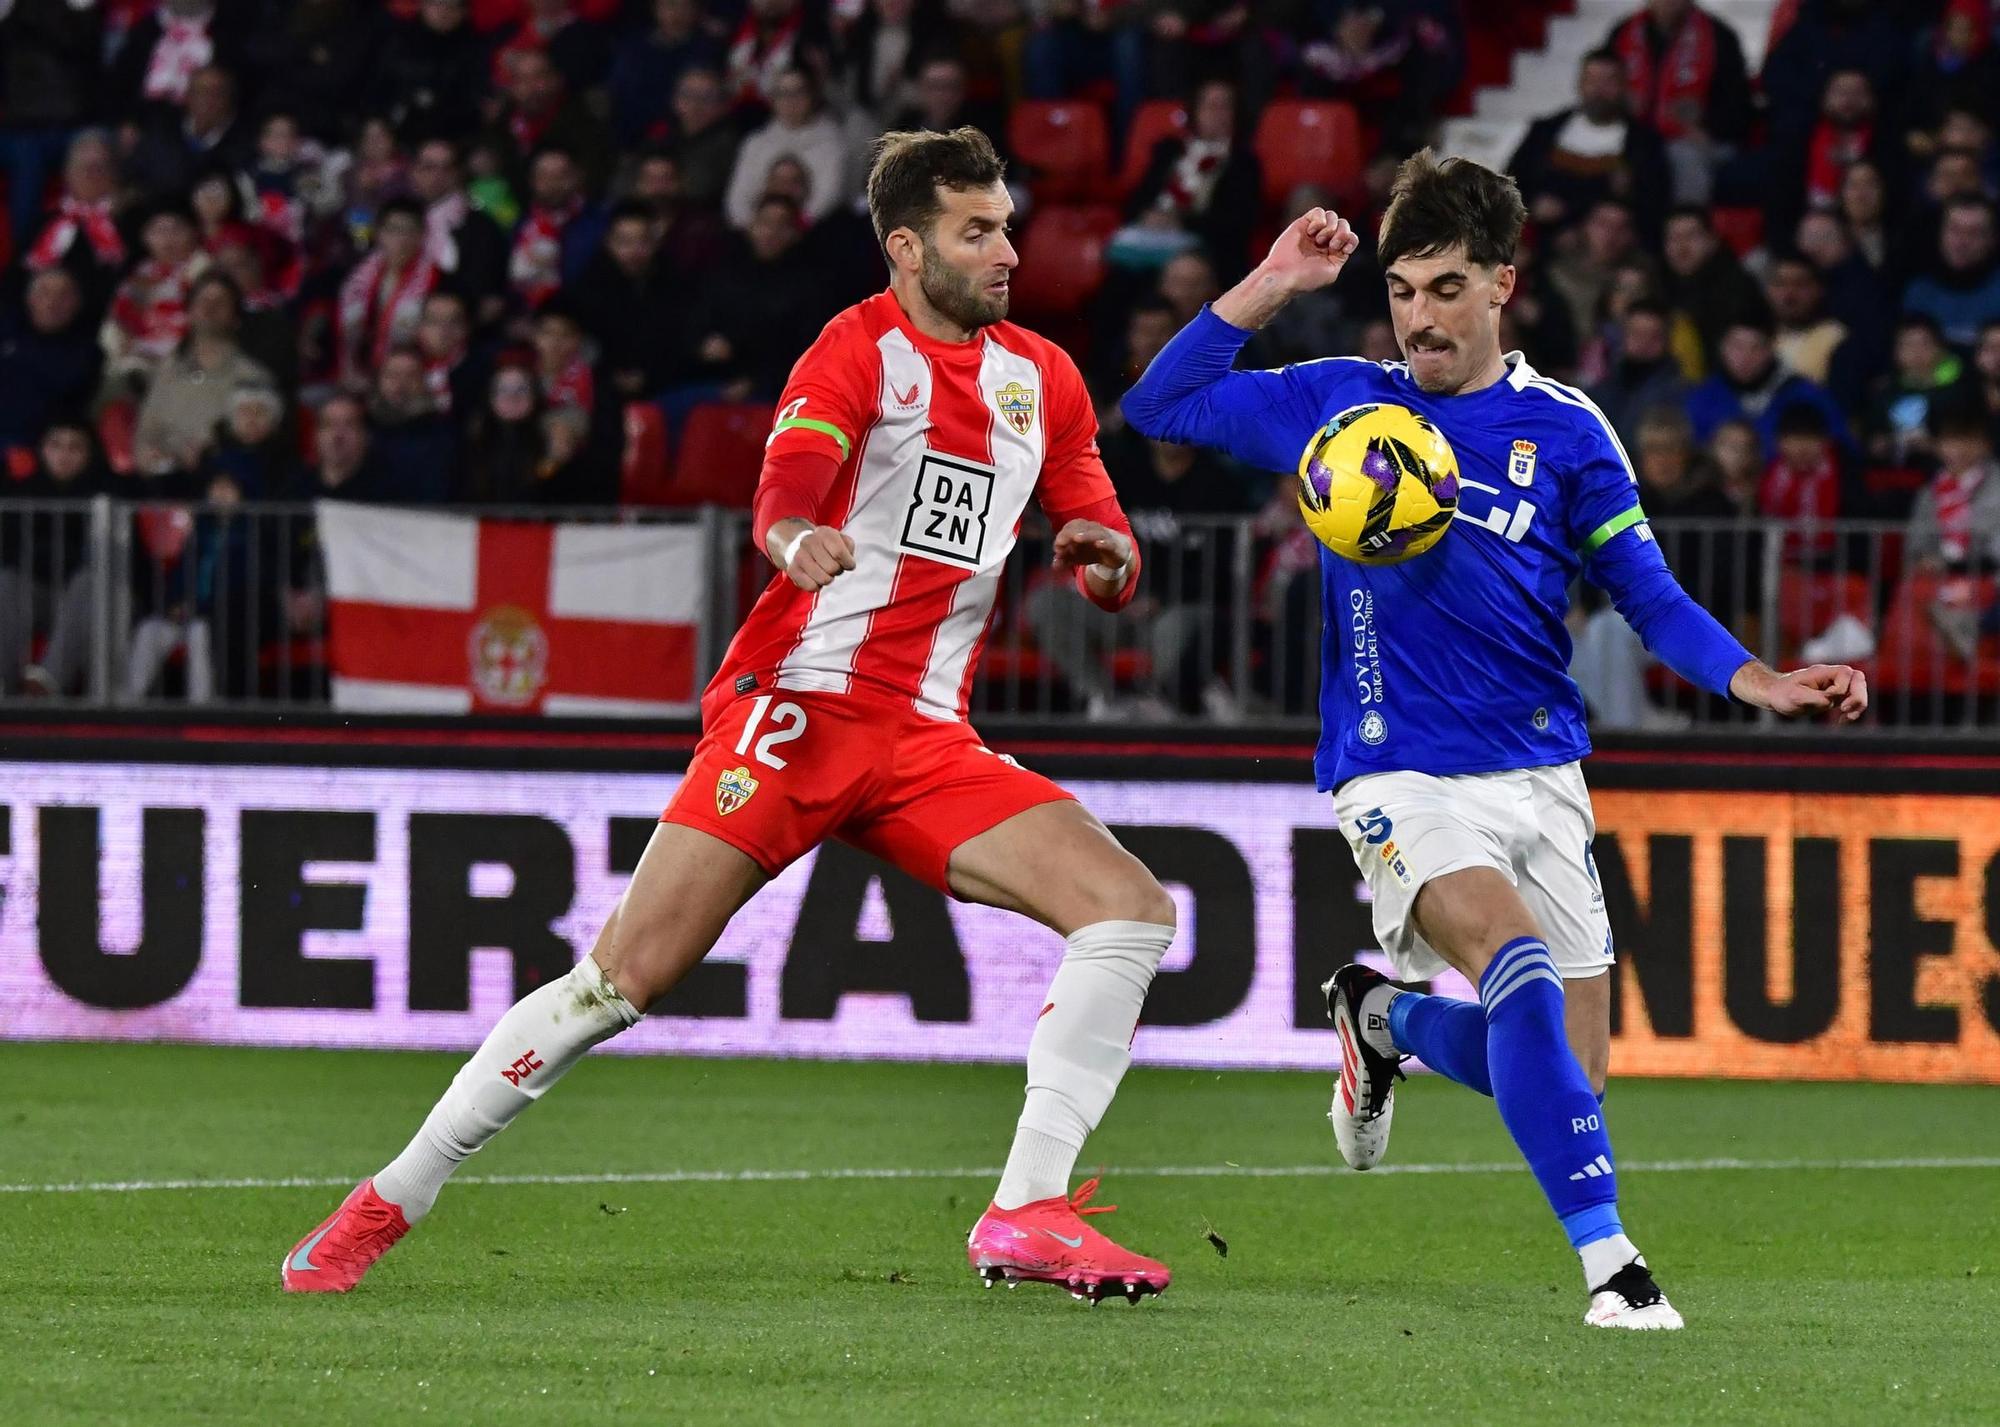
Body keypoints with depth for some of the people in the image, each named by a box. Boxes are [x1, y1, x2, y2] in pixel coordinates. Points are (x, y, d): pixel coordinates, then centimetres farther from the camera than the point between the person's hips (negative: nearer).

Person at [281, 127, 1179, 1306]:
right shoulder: (863, 348, -5)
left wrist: (1104, 551, -7)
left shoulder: (1042, 377, 13)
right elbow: (783, 494, -21)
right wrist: (799, 540, -44)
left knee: (1132, 909, -11)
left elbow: (1106, 550, 17)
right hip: (797, 708, -6)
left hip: (926, 742, 6)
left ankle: (1027, 1216, -11)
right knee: (629, 973, -13)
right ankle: (386, 1205, -1)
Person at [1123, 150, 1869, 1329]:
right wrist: (1271, 288, -3)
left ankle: (1387, 1015, 34)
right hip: (1402, 780, -3)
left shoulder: (1565, 431, 4)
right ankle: (1608, 1261, -29)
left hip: (1540, 776, 3)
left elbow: (1652, 598, 6)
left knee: (1569, 1076, 3)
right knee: (1521, 966, -30)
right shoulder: (1340, 403, 4)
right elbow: (1160, 407, 6)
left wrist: (1764, 683, -9)